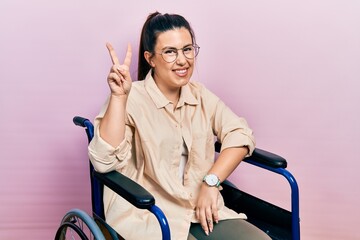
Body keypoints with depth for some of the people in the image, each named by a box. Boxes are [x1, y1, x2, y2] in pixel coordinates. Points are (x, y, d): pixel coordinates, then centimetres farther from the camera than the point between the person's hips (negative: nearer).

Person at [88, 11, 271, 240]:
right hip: (146, 217, -5)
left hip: (202, 210, 5)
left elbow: (240, 135, 1)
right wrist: (119, 97, -25)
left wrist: (211, 182, -12)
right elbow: (105, 161, -18)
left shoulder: (200, 95, 11)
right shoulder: (132, 99, -6)